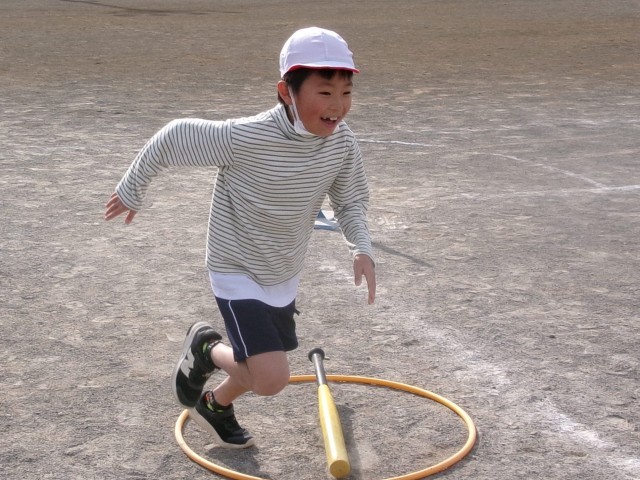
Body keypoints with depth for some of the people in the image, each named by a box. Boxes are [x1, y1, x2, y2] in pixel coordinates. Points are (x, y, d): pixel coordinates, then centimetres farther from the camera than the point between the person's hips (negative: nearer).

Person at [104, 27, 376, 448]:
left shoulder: (342, 142, -15)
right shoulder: (244, 138, -31)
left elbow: (351, 201, 1)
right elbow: (174, 137, -17)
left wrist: (362, 247, -18)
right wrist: (132, 190, -3)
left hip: (284, 276, 6)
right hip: (237, 271, -6)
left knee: (265, 370, 20)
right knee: (272, 379, -17)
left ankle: (214, 406, 53)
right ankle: (205, 349, 15)